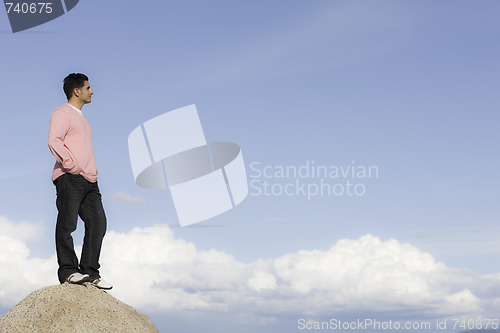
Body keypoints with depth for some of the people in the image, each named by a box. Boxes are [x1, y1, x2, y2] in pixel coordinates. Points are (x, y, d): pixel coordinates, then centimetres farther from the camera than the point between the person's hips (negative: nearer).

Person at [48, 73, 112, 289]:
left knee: (97, 223, 0)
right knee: (67, 224, -9)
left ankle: (90, 272, 3)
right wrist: (71, 166, -19)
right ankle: (68, 271, -6)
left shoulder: (81, 117, 28)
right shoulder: (62, 113, -2)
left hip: (89, 181, 9)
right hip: (69, 180, -9)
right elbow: (54, 141, -18)